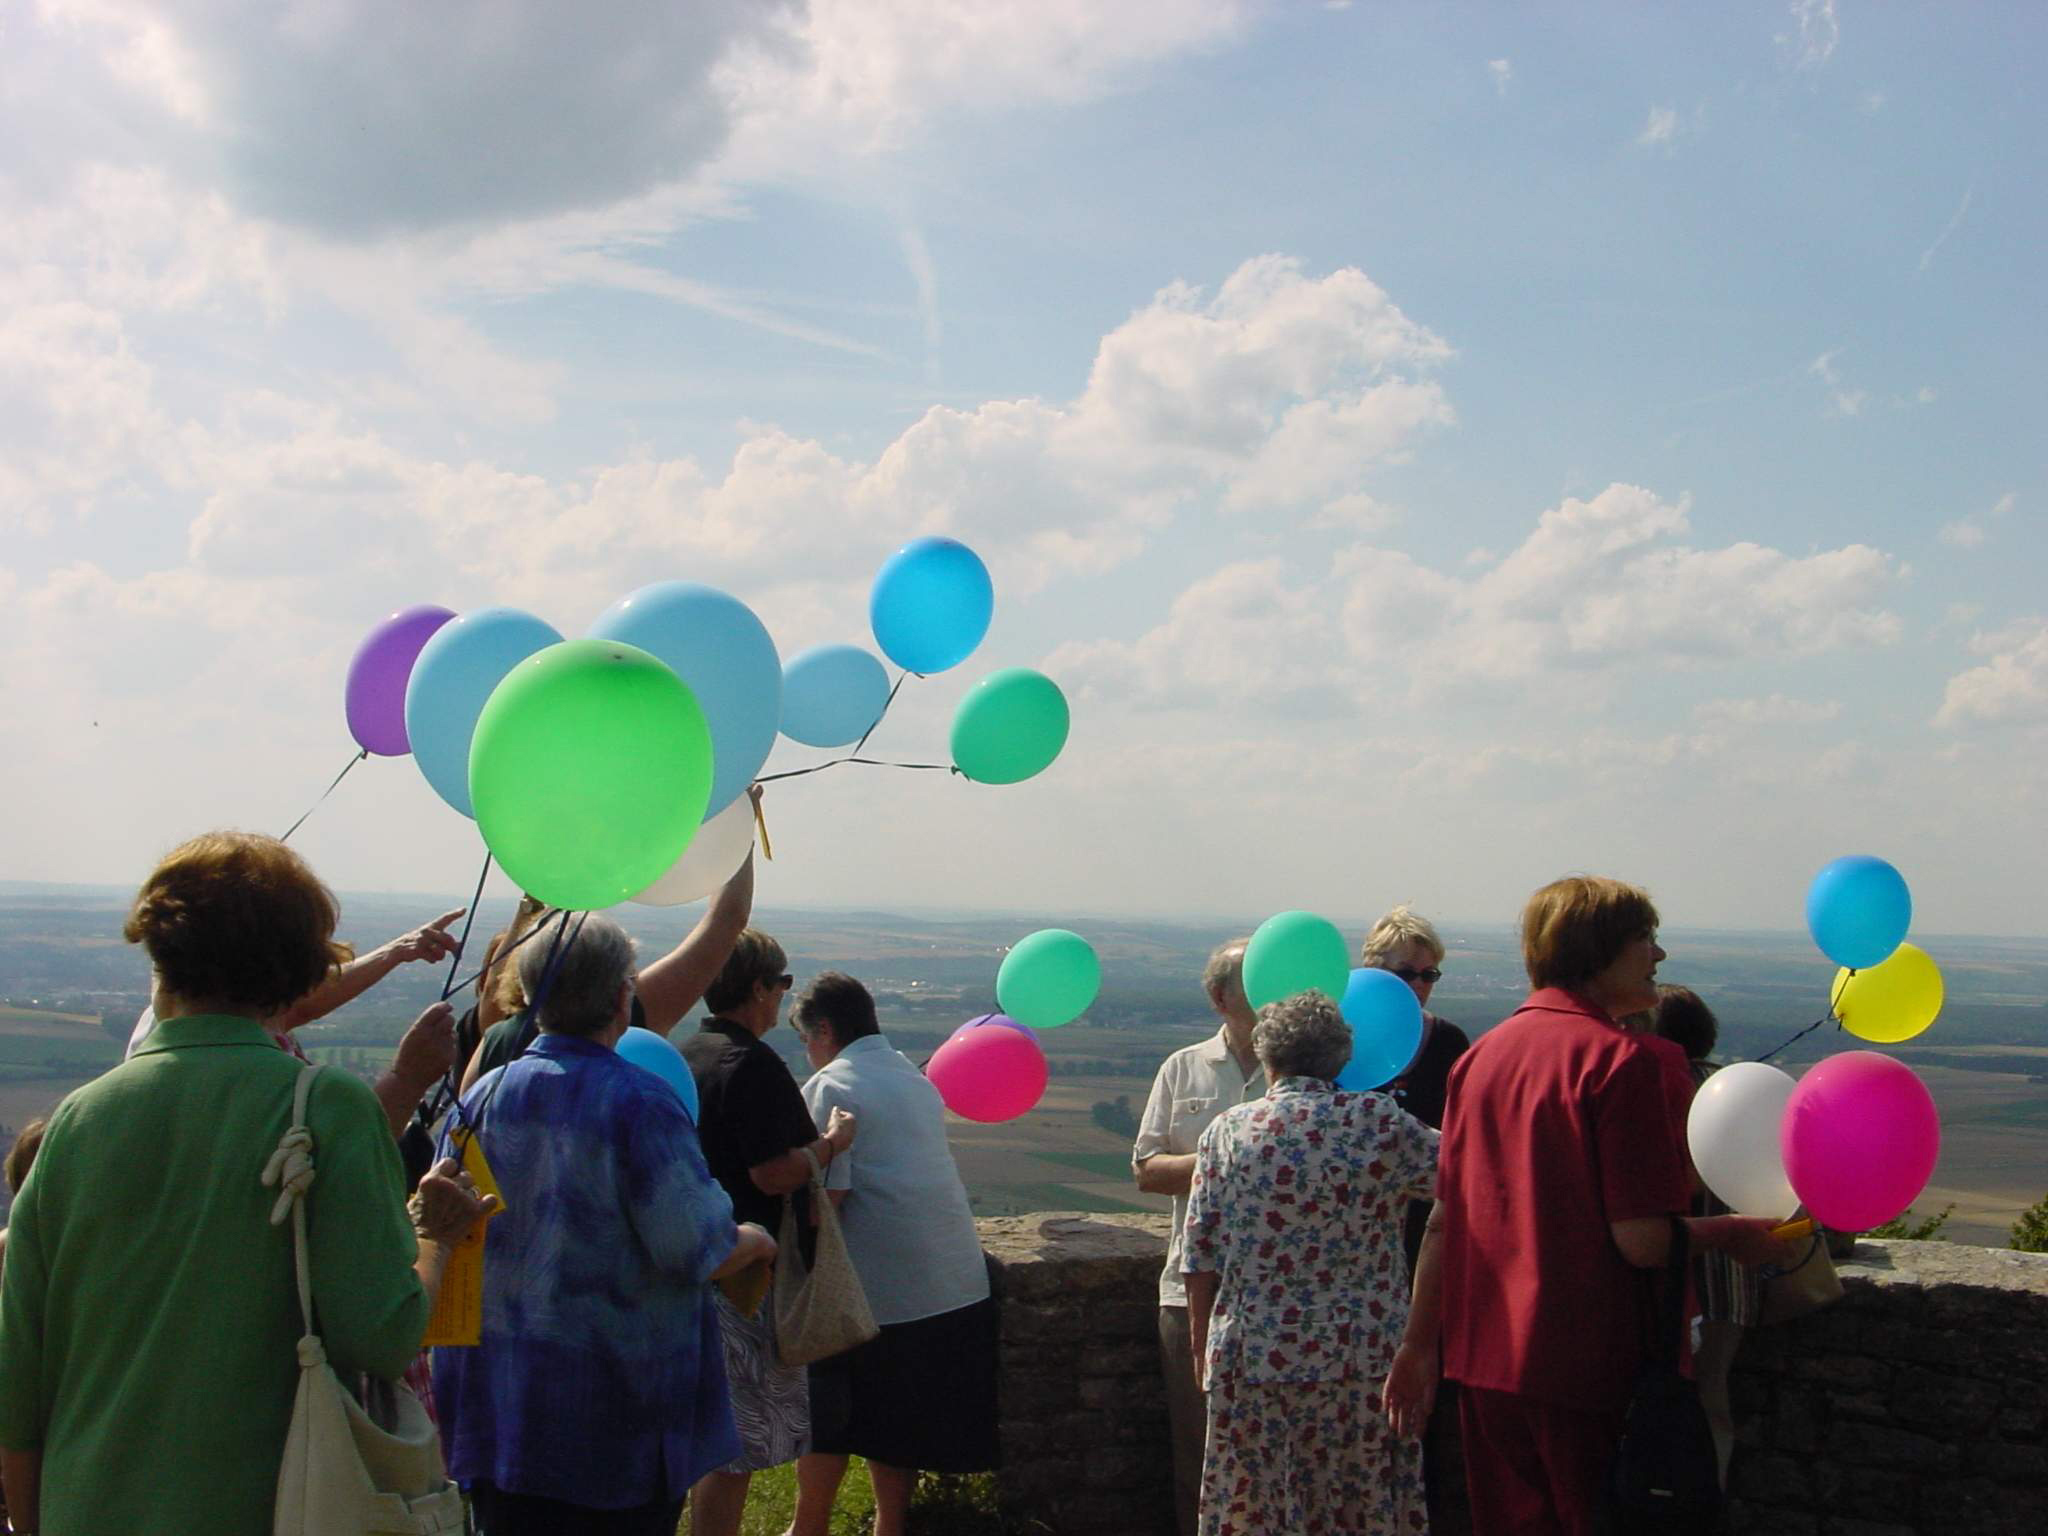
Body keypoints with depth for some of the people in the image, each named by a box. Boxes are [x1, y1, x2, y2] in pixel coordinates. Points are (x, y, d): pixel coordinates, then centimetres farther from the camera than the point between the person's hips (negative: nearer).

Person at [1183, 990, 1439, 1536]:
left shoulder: (1226, 1132, -1)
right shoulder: (1380, 1123, -6)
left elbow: (1200, 1262, 1)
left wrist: (1205, 1350, 11)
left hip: (1251, 1364, 1)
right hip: (1364, 1363, -1)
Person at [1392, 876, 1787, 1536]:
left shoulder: (1481, 1053, 7)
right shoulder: (1620, 1057, -13)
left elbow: (1442, 1220, 10)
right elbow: (1641, 1239, -17)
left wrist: (1419, 1345, 17)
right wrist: (1731, 1233, 1)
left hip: (1481, 1359, 6)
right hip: (1581, 1362, -6)